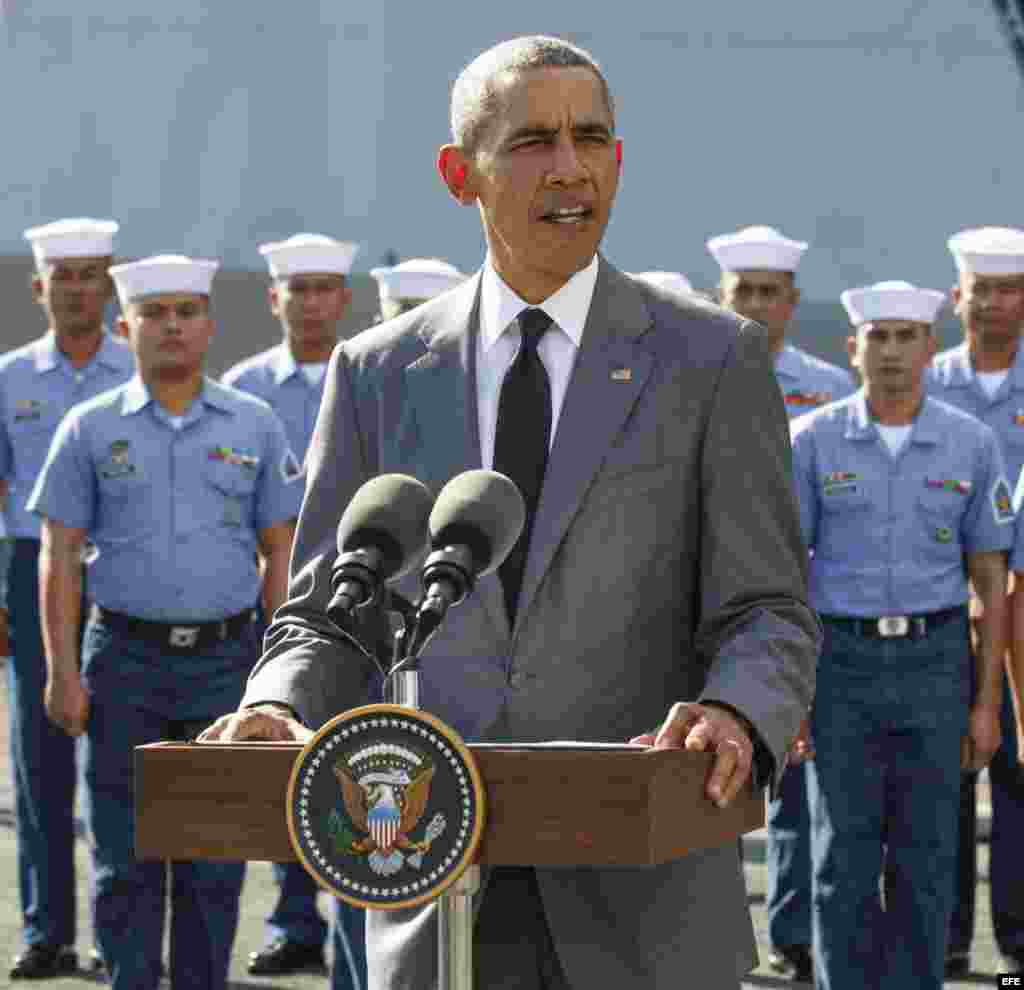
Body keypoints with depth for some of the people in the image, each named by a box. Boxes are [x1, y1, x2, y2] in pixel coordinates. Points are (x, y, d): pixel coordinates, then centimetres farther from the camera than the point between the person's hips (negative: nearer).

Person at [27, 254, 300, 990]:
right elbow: (58, 556, 2)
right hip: (125, 660, -1)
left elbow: (280, 556, 7)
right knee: (126, 859, 1)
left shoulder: (254, 426, 6)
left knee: (215, 859, 4)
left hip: (225, 659, 1)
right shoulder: (92, 429, 4)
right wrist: (63, 672, -5)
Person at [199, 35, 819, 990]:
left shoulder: (712, 359, 2)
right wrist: (278, 710, -12)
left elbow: (767, 618, -1)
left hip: (644, 902, -2)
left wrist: (734, 715, -24)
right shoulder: (379, 373, 9)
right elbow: (326, 620, 10)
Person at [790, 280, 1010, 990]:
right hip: (842, 663, -1)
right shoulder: (814, 441, -1)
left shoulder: (972, 444, 1)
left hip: (934, 661, 1)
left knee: (925, 859, 3)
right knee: (844, 858, -1)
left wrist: (987, 702, 0)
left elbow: (992, 578, 4)